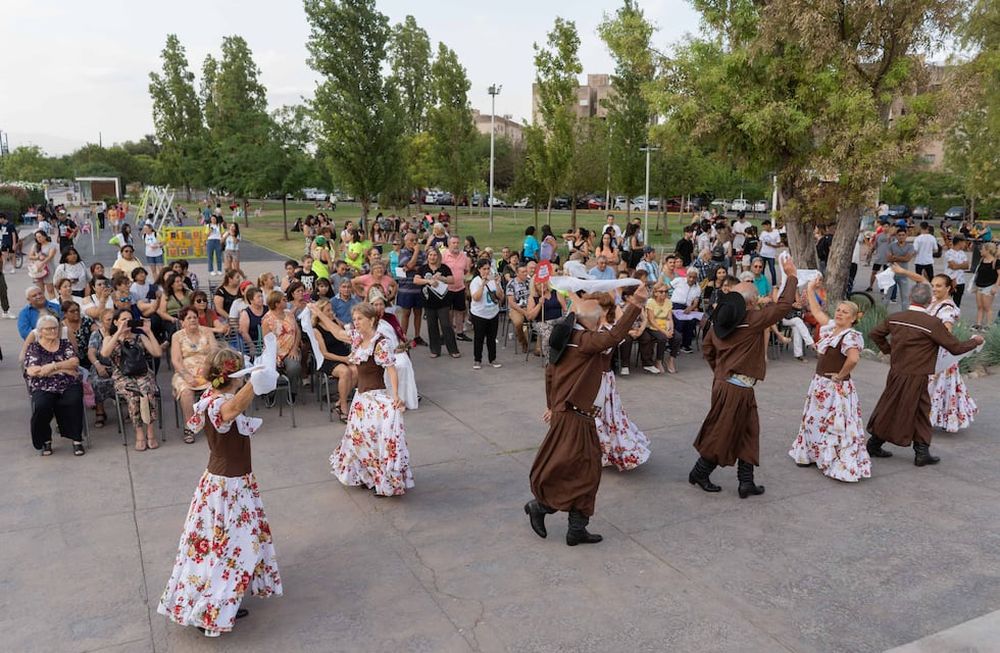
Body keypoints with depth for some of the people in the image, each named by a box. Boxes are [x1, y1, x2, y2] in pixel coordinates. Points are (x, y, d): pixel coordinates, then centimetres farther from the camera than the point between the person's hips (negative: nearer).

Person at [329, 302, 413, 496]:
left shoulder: (381, 344, -18)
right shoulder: (357, 337, 5)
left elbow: (392, 371, -21)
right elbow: (338, 332, 21)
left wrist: (395, 396, -31)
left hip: (377, 398, -9)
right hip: (362, 396, 9)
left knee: (380, 439, -8)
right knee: (360, 438, 17)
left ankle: (387, 483, 6)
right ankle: (368, 477, 34)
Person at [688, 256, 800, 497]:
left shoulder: (720, 321, 6)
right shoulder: (753, 321, -16)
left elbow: (707, 348, 15)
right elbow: (783, 305, -11)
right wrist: (791, 277, 0)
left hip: (723, 381, 8)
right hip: (737, 389, -8)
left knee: (748, 432, 16)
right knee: (722, 435, 6)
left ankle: (746, 482, 20)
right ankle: (700, 474, 20)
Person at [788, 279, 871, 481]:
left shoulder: (851, 336, -20)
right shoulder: (830, 327, 6)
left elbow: (853, 358, -37)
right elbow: (816, 311, 19)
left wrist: (841, 375, -24)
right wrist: (810, 289, 19)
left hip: (836, 388, -9)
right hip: (820, 384, 9)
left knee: (836, 426, -5)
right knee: (815, 421, 20)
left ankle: (845, 467, 1)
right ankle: (812, 455, 36)